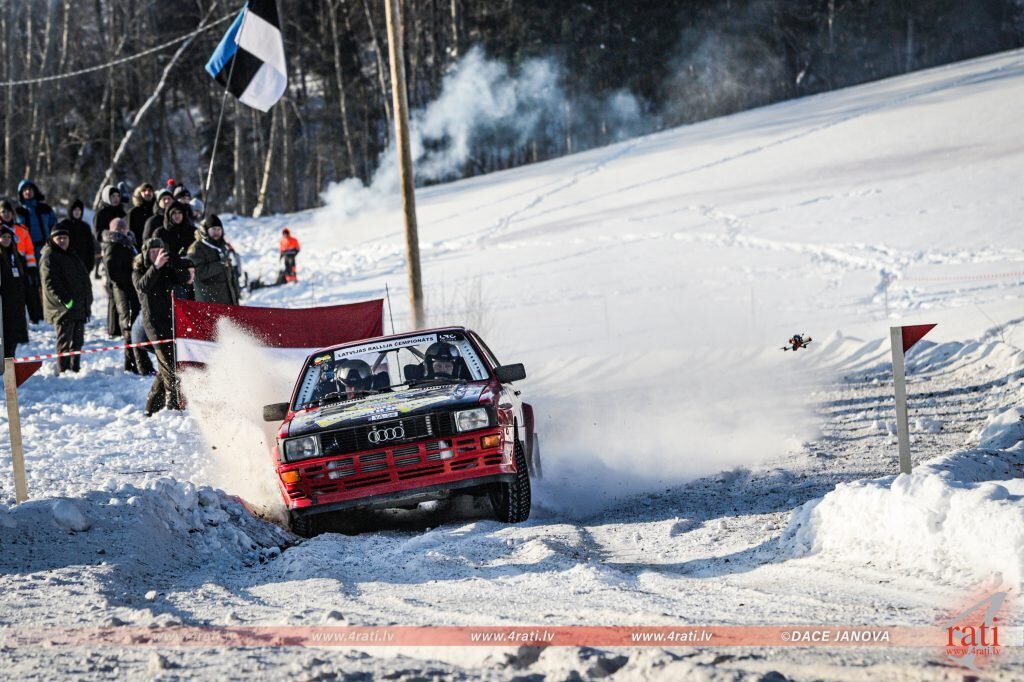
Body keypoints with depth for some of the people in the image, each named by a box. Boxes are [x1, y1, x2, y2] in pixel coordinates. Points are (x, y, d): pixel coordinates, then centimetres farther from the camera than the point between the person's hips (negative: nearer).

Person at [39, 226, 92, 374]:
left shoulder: (71, 256, 21)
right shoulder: (49, 257, -8)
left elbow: (83, 278, 28)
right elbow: (50, 284, -17)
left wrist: (87, 300, 18)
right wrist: (64, 300, -26)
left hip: (79, 308, 9)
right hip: (63, 309, -9)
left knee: (77, 341, 13)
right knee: (65, 341, -9)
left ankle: (75, 369, 21)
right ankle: (63, 371, -7)